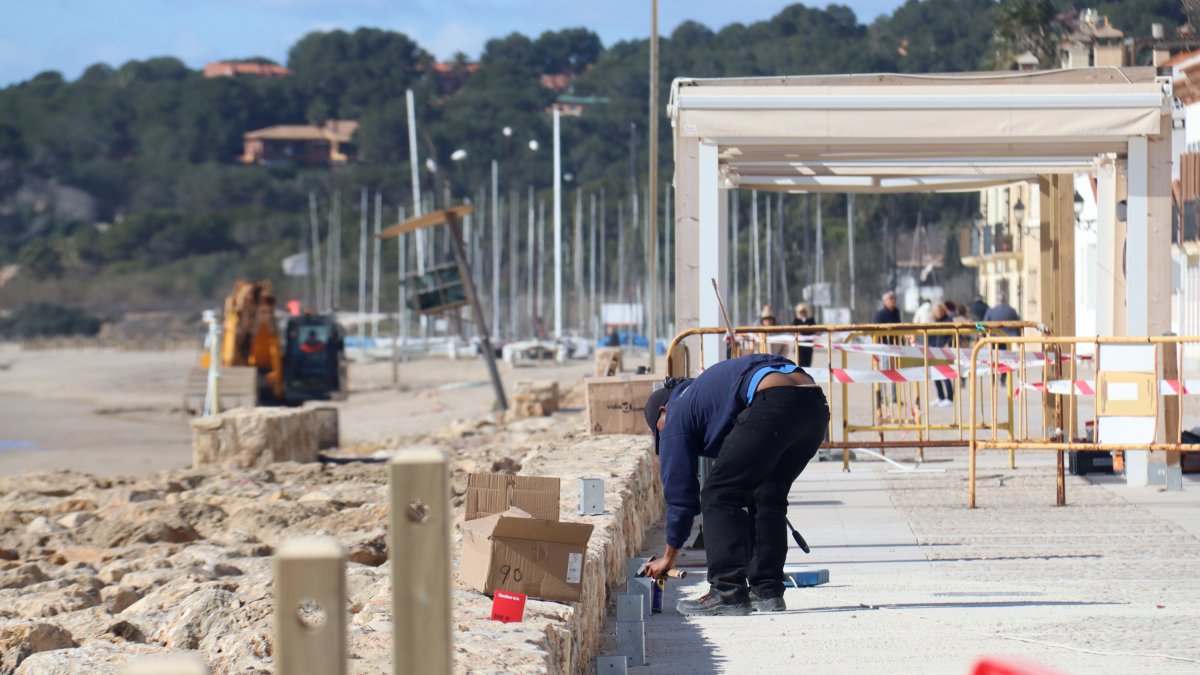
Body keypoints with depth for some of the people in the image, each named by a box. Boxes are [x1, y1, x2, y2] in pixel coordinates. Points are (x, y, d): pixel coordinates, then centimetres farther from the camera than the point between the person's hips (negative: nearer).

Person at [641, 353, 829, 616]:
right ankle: (768, 590, 21)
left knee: (719, 496, 4)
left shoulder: (676, 416, 18)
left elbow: (680, 491, 18)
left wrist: (669, 557, 28)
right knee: (768, 495, 22)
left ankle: (729, 593, -1)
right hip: (816, 403, 8)